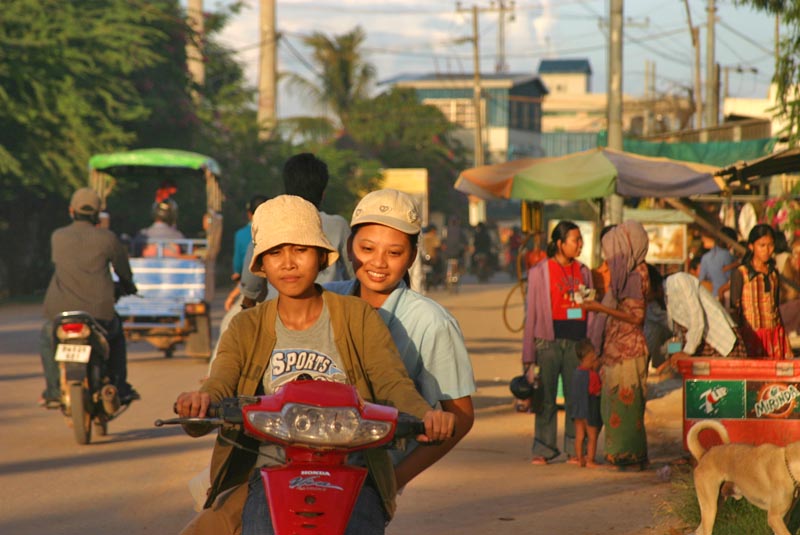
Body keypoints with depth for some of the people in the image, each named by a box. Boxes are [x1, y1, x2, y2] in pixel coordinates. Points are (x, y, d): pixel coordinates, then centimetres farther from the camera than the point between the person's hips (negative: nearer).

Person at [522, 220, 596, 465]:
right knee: (546, 398, -2)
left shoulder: (583, 272, 12)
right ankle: (543, 449, 5)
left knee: (576, 397, 3)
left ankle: (575, 449, 9)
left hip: (577, 341, 3)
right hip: (549, 341, -3)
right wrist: (528, 355, -2)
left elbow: (590, 309, 14)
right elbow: (532, 313, 1)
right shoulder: (540, 272, 2)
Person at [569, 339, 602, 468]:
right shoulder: (592, 374, -19)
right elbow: (597, 392, -14)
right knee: (592, 436, 2)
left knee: (579, 435, 11)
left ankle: (580, 459, 17)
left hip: (577, 408, 7)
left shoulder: (577, 372, 4)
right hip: (590, 409, -7)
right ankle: (590, 460, 4)